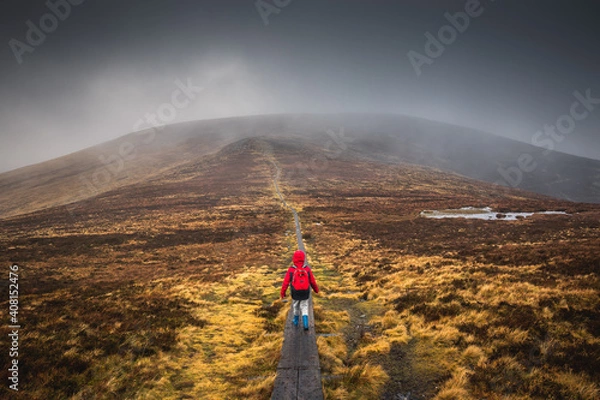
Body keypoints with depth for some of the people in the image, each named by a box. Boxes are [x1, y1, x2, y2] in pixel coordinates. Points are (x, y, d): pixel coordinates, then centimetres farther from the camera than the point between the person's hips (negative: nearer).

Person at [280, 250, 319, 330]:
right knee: (304, 308, 11)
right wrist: (316, 289, 16)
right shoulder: (307, 269, -12)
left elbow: (286, 282, -12)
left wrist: (283, 292, 1)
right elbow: (312, 281, -2)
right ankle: (305, 324, 0)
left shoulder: (291, 270, -16)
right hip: (305, 292, 0)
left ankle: (296, 321, 39)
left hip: (295, 293, 0)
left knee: (296, 306, 22)